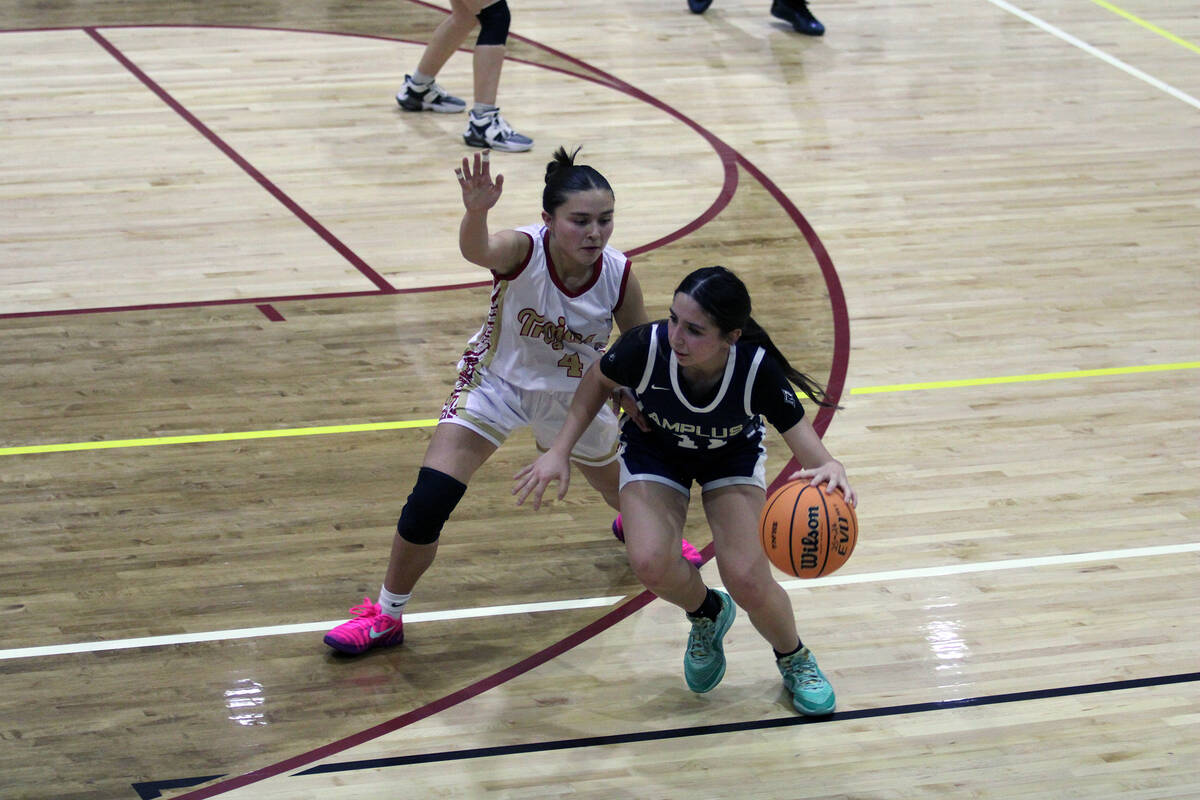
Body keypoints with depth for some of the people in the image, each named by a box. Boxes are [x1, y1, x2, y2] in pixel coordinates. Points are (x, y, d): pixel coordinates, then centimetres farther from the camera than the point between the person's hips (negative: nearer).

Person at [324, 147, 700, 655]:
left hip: (573, 397, 3)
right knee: (428, 501, -15)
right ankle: (386, 617, 7)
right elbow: (476, 251, -59)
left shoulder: (619, 276, -25)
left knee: (620, 486, 25)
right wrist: (476, 212, -79)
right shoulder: (523, 250, -33)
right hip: (496, 382, -3)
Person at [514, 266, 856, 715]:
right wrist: (559, 451, -17)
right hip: (654, 451, 1)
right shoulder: (646, 347, -36)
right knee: (652, 564, -25)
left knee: (748, 582, -18)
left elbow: (804, 442, -32)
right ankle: (707, 614, 13)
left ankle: (795, 660, 18)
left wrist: (830, 469, -56)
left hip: (733, 455, -1)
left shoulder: (757, 369, -37)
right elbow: (599, 381, -11)